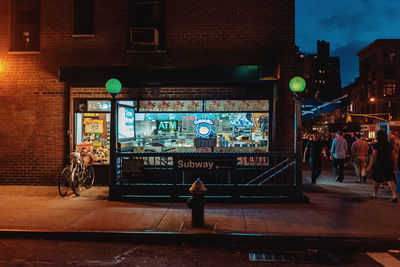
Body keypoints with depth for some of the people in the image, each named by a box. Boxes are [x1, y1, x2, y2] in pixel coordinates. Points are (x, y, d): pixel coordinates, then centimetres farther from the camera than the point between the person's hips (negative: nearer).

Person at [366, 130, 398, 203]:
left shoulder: (377, 144, -9)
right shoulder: (390, 144, 6)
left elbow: (374, 156, -14)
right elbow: (394, 155, 8)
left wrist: (370, 166, -13)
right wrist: (395, 165, 16)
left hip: (379, 164, -4)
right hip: (389, 164, 4)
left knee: (376, 179, 12)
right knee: (390, 179, 1)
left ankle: (374, 194, 25)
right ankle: (394, 195, -14)